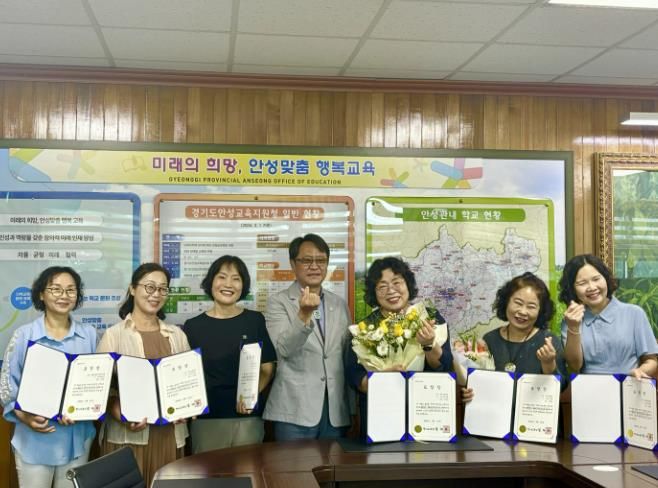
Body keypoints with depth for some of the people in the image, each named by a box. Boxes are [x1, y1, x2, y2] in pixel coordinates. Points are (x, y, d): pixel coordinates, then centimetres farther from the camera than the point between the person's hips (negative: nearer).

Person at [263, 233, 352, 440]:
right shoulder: (278, 302, -2)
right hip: (295, 412, -4)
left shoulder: (340, 304, 13)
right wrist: (304, 314, -32)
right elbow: (284, 348, -17)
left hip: (337, 412, 4)